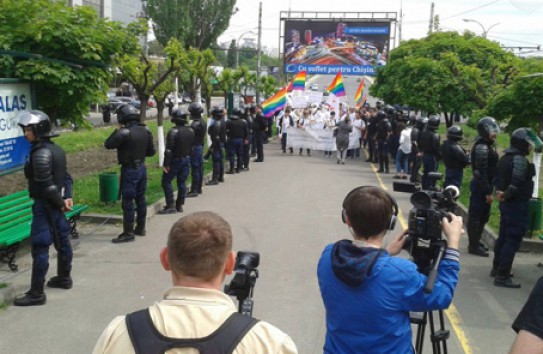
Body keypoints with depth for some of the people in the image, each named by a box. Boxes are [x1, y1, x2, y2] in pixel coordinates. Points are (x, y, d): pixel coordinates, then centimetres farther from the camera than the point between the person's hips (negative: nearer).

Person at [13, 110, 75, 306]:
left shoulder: (40, 153, -21)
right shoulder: (55, 149, 9)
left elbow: (46, 185, -22)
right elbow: (66, 177, 12)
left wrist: (60, 202, -11)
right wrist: (67, 197, 4)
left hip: (45, 205, -10)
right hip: (56, 204, 10)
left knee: (39, 248, -5)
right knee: (62, 241, 19)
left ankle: (36, 293, 1)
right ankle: (64, 278, 35)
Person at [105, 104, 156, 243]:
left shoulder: (124, 132, -19)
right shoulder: (146, 131, 2)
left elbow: (108, 145, -11)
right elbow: (151, 151, 8)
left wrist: (117, 130, -3)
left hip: (129, 170, -7)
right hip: (142, 168, 7)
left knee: (128, 202, -1)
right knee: (141, 199, 16)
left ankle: (128, 233, 4)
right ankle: (140, 228, 27)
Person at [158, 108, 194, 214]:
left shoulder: (173, 131, -18)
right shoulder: (191, 131, 5)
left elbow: (169, 149, -20)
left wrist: (166, 164, -17)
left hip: (175, 160, -7)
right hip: (186, 160, 7)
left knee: (166, 182, 2)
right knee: (182, 182, 12)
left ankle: (170, 206, -2)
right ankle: (180, 205, 16)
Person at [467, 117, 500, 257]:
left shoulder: (488, 145, 13)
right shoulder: (482, 147, -19)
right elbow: (480, 172, -24)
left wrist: (490, 189, 15)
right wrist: (488, 192, -23)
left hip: (484, 185, 10)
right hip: (480, 186, -10)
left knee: (483, 216, 18)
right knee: (475, 216, -1)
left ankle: (476, 242, 30)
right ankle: (473, 246, 7)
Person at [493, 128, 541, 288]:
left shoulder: (505, 157, 11)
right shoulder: (520, 159, -19)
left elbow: (498, 178, 14)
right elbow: (517, 183, -27)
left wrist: (499, 192, 2)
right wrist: (506, 195, -12)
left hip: (506, 202, 10)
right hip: (517, 204, -10)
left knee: (503, 236, 19)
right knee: (513, 239, -5)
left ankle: (497, 268, 30)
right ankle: (502, 276, -4)